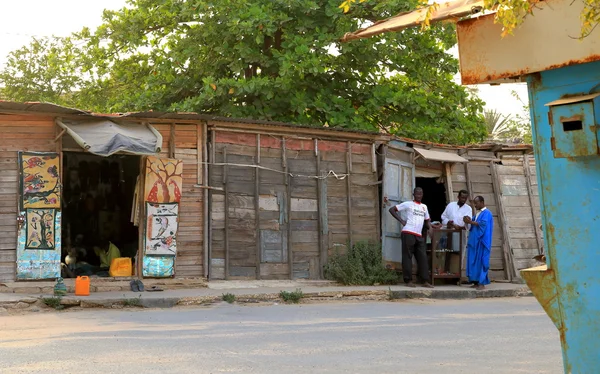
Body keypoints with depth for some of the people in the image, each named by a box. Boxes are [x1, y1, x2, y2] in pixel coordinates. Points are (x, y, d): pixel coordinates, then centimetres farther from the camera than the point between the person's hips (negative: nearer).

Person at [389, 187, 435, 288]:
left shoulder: (424, 207, 20)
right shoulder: (408, 204, 4)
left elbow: (427, 220, 27)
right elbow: (392, 210, 3)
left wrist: (430, 228, 5)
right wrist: (401, 221, -5)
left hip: (419, 235, 6)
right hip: (408, 234, -6)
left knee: (423, 258, 1)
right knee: (407, 257, -3)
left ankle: (424, 281, 4)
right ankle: (408, 280, 1)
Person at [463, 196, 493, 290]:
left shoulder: (486, 213, -7)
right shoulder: (478, 213, 20)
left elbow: (483, 224, -21)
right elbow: (474, 223, 17)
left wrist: (470, 222, -20)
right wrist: (469, 221, -3)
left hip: (481, 242, -9)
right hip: (475, 241, 9)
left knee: (481, 261, -8)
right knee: (474, 261, 6)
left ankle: (482, 283, -7)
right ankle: (476, 282, 9)